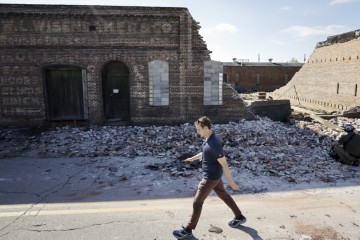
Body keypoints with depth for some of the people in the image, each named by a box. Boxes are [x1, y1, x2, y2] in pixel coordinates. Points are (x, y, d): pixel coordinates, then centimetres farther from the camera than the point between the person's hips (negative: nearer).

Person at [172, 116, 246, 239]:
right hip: (213, 175, 10)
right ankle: (239, 217, 43)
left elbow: (224, 164, -24)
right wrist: (192, 158, 29)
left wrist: (231, 182, -17)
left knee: (197, 202, 0)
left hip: (211, 177, -10)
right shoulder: (208, 139, 0)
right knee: (224, 195, 25)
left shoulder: (214, 144, -30)